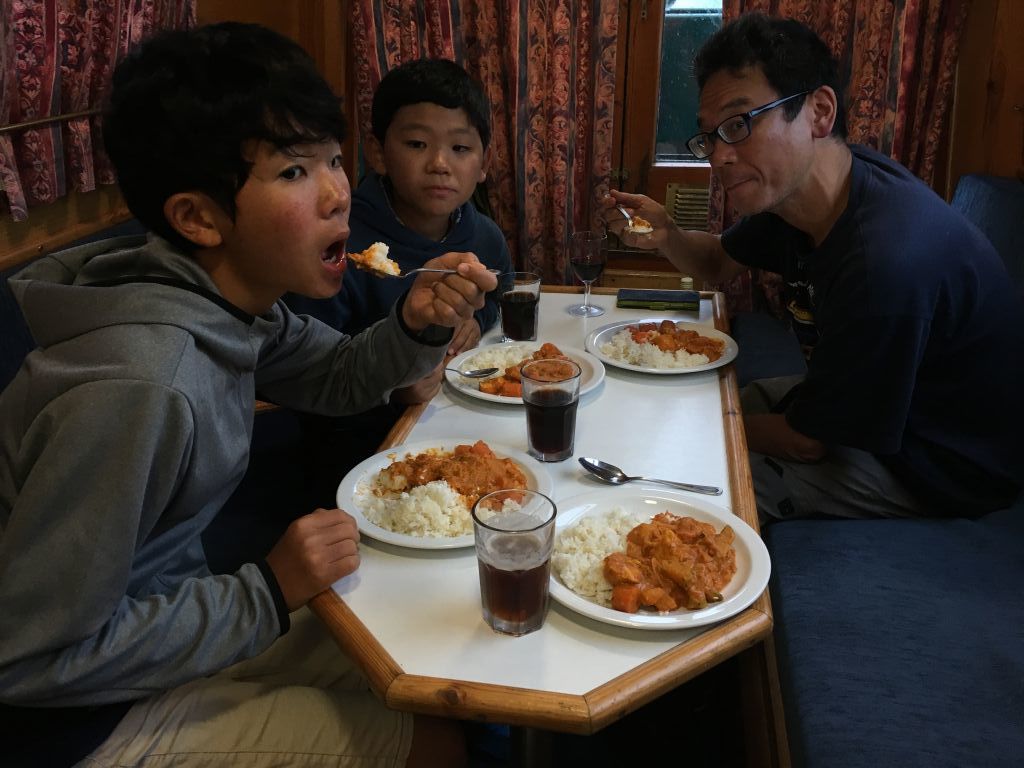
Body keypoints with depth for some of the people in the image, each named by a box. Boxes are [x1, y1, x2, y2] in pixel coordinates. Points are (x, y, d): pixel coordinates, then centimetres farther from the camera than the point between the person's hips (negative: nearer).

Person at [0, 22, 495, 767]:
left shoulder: (233, 294, -10)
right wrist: (267, 595, -23)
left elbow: (336, 378, 8)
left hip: (163, 616, 8)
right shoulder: (139, 386, -35)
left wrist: (417, 322, -12)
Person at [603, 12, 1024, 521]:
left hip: (940, 467, -8)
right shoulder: (791, 183, -10)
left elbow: (807, 440, -26)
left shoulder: (888, 256, -37)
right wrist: (665, 236, -12)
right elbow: (720, 262, 11)